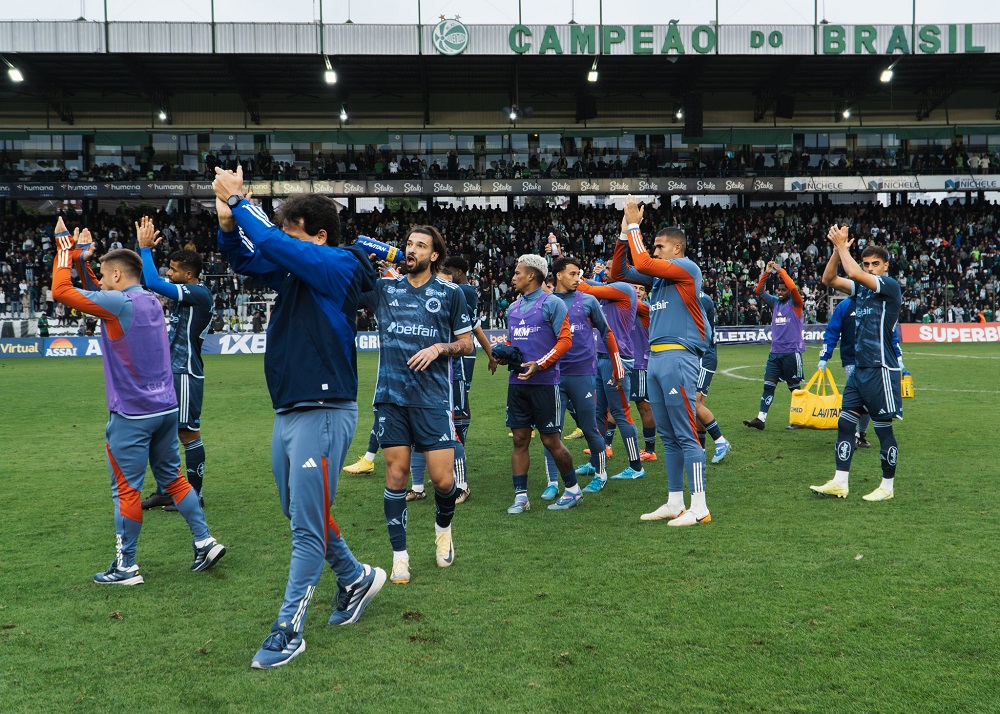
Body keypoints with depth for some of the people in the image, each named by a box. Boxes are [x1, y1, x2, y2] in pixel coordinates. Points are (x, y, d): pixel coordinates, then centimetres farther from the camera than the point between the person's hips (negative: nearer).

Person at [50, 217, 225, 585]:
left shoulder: (118, 302, -14)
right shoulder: (151, 301, 11)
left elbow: (61, 290, -12)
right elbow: (94, 292, 26)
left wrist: (67, 248, -2)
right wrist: (81, 260, 16)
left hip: (132, 415, -8)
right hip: (166, 408, 8)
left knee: (125, 489, 2)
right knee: (172, 476, 17)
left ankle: (126, 566, 11)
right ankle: (205, 542, 16)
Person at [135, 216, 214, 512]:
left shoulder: (199, 294, -15)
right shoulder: (186, 292, 12)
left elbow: (153, 283, -23)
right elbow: (151, 280, 26)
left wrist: (145, 248, -13)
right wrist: (145, 246, 15)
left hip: (185, 374, -10)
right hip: (172, 371, 10)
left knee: (189, 433, -2)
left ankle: (194, 495, 8)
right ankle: (165, 491, 23)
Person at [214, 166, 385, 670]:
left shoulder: (339, 265, -10)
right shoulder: (293, 269, 12)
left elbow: (274, 243, -18)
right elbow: (244, 258, 14)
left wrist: (238, 200, -5)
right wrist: (227, 219, -5)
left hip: (322, 414, -9)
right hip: (287, 413, 9)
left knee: (307, 526, -1)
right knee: (299, 514, 19)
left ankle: (288, 629, 9)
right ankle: (356, 579, 39)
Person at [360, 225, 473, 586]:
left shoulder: (450, 293, 6)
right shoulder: (384, 288, 10)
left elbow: (467, 343, 10)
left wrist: (439, 347, -7)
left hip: (433, 397, -1)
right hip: (391, 397, 2)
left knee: (443, 479, -5)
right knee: (396, 475, 1)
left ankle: (443, 527, 28)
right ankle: (399, 555, 14)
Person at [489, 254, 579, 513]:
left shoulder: (551, 303, -5)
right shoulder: (513, 308, 16)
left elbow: (565, 340, -9)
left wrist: (539, 365, -19)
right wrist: (502, 356, 3)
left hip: (544, 382, -6)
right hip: (517, 382, 6)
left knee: (551, 441, -1)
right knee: (520, 440, 5)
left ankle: (572, 489, 18)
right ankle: (521, 496, 11)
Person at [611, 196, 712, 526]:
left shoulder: (686, 267, -5)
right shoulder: (658, 275, 20)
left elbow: (642, 263, -17)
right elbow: (618, 272, 22)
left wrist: (634, 225, -5)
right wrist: (625, 231, 13)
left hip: (678, 358, -9)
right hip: (656, 358, 9)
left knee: (686, 435, -7)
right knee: (668, 436, 12)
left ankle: (699, 507, -3)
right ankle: (675, 503, 20)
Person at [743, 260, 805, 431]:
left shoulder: (795, 303, -4)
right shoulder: (775, 302, 12)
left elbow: (793, 288, -22)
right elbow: (760, 291, 9)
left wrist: (780, 271, -15)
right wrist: (766, 273, -3)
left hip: (792, 351, -5)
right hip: (775, 351, 5)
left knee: (794, 387, 3)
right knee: (768, 384, -1)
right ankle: (761, 418, -3)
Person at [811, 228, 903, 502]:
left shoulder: (890, 285, -9)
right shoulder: (861, 287, 13)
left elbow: (853, 273, -21)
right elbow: (829, 279, 8)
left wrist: (841, 244, -9)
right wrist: (838, 249, -3)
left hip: (881, 369, -8)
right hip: (860, 367, 8)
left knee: (883, 428, 2)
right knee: (846, 422, 6)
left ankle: (888, 487, 14)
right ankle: (839, 483, 10)